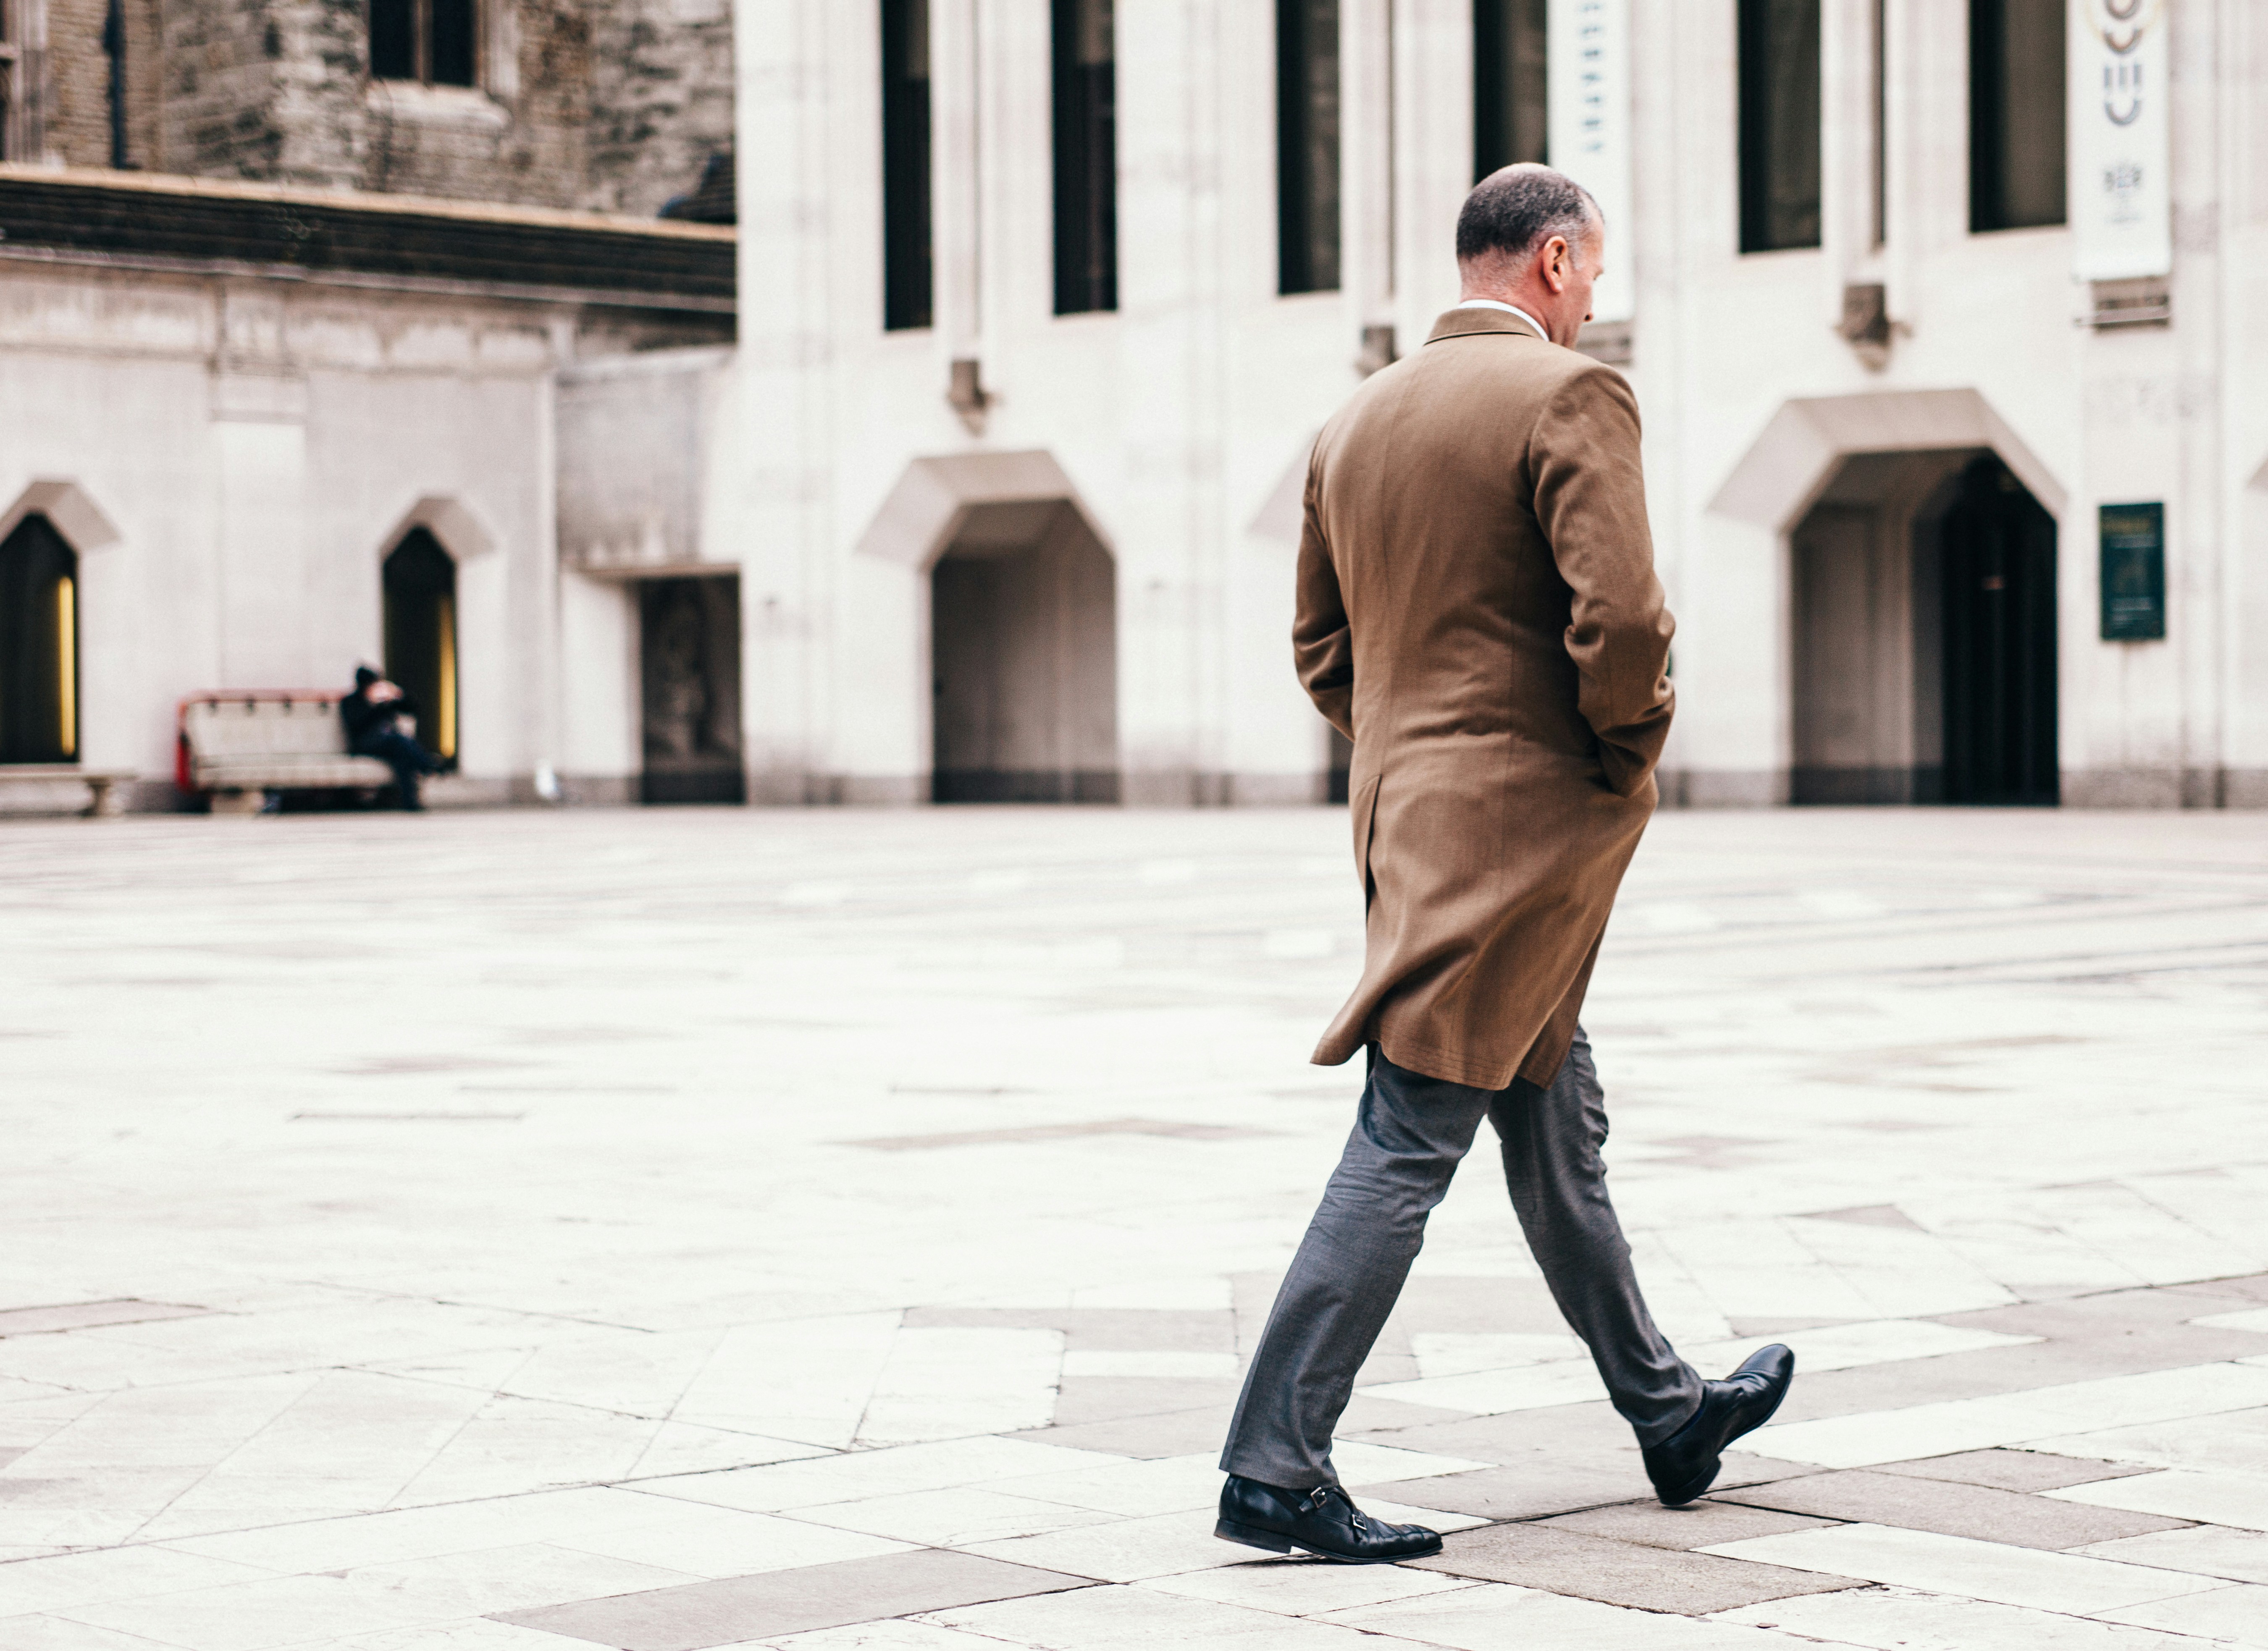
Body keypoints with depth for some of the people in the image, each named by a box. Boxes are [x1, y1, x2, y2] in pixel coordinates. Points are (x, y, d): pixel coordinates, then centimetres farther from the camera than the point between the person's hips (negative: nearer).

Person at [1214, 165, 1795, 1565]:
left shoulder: (1357, 423, 12)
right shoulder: (1570, 395, -12)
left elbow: (1322, 647, 16)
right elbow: (1621, 616, -22)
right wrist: (1630, 754, -6)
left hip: (1408, 812, 9)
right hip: (1520, 830, -9)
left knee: (1558, 1135, 18)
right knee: (1407, 1146, -8)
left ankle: (1668, 1417, 32)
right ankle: (1275, 1467, -8)